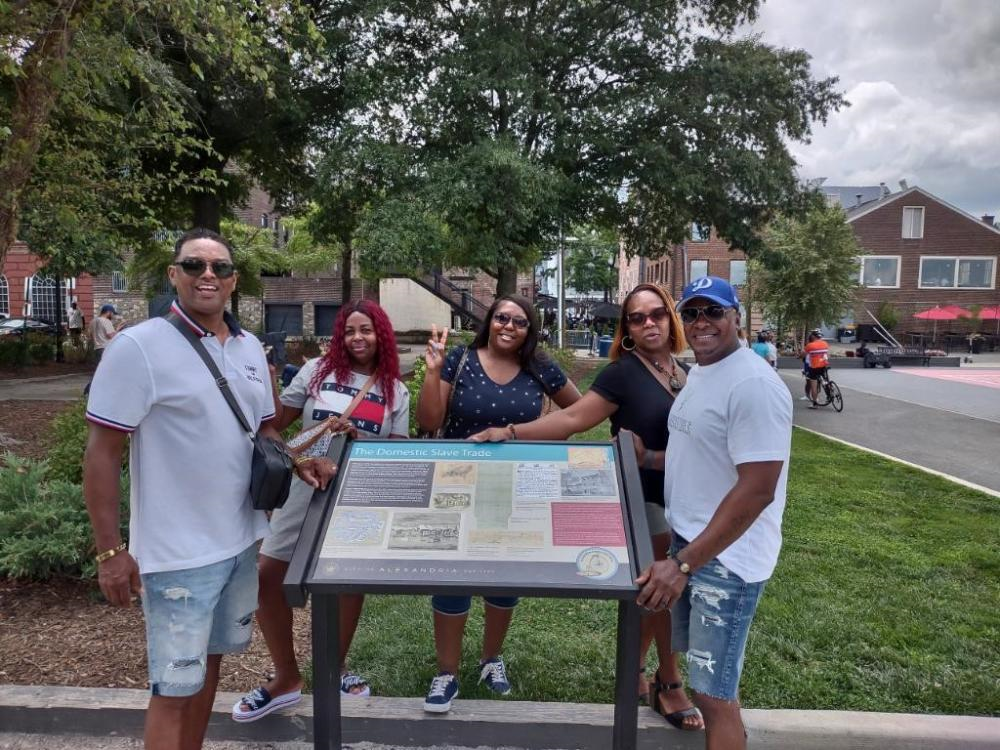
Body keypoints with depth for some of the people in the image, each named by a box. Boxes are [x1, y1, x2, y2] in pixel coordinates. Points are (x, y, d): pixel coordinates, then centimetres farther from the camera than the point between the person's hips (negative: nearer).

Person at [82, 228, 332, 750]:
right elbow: (102, 452, -14)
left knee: (209, 662, 22)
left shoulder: (250, 348, 5)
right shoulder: (138, 347, -14)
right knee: (175, 686, 4)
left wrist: (298, 463, -4)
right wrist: (110, 550, -16)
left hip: (240, 539, 7)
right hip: (178, 551, -6)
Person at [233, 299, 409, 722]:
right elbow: (277, 421, 4)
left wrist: (358, 438, -16)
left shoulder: (395, 391, 1)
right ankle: (286, 678, 20)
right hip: (308, 489, 0)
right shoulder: (317, 371, -1)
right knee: (267, 576, -1)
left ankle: (334, 670, 38)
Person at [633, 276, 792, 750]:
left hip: (726, 557, -9)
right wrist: (647, 458, 9)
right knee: (713, 675, 21)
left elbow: (756, 490, -25)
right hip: (690, 540, 9)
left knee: (712, 691, 2)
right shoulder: (698, 372, 9)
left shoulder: (754, 384, -20)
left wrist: (682, 564, -26)